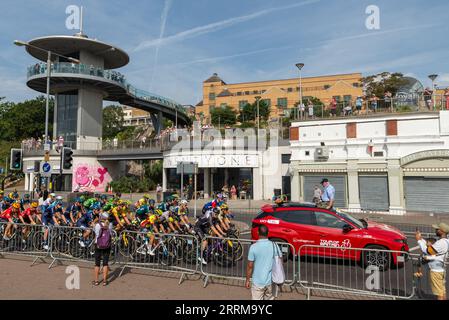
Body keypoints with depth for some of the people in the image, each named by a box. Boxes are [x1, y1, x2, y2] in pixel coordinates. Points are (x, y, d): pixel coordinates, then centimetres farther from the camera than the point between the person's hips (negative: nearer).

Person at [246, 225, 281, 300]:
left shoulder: (253, 247, -16)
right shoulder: (274, 246, -6)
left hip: (258, 282, -3)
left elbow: (250, 266, -12)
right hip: (271, 281, 3)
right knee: (270, 298, 22)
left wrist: (247, 280, 0)